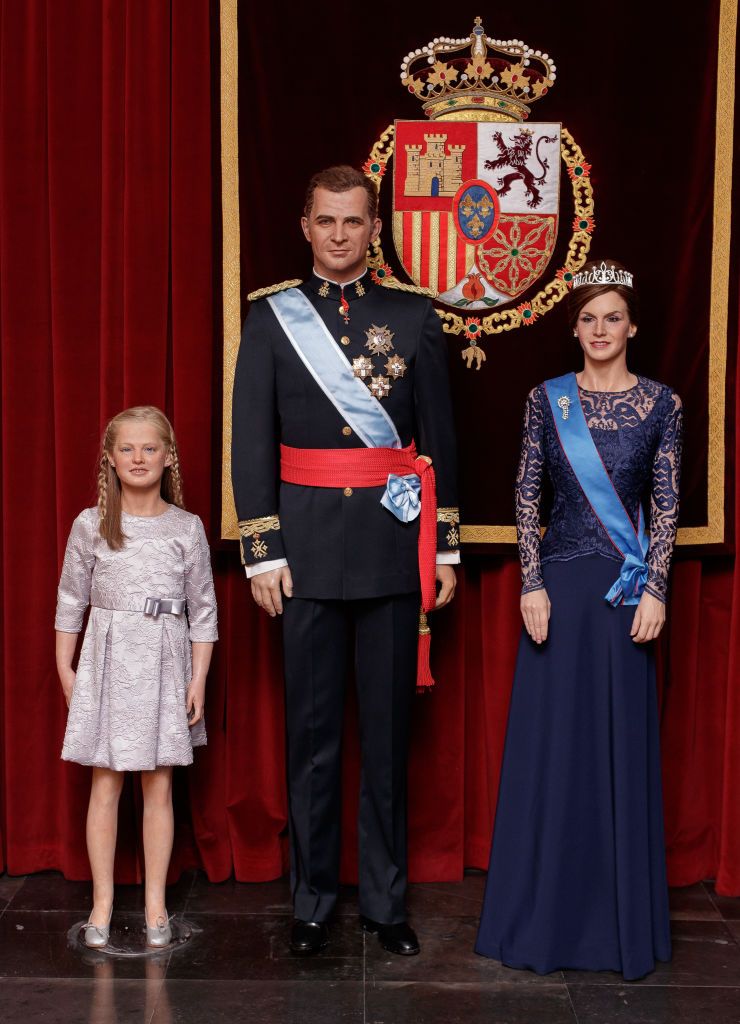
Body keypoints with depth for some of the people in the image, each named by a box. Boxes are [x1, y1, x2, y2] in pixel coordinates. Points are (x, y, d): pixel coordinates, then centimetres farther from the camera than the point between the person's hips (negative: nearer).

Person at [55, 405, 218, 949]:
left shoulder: (187, 528, 0)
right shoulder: (91, 525, 0)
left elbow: (203, 609, 3)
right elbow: (71, 599, 8)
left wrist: (199, 678, 0)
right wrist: (64, 667, 6)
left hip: (165, 665, 0)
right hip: (107, 661, 0)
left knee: (159, 786, 4)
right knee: (105, 784, 4)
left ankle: (156, 903, 15)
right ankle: (103, 901, 16)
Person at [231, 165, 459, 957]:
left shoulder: (414, 317, 7)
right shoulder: (271, 316, 4)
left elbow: (439, 438, 8)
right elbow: (251, 443, 1)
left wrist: (446, 546, 5)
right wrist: (261, 552, -4)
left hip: (394, 545, 1)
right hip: (309, 546, -1)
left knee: (388, 728, 7)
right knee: (312, 729, 6)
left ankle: (385, 899, 21)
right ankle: (312, 899, 20)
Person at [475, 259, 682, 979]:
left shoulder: (661, 404, 3)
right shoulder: (547, 400, 4)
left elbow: (668, 506, 2)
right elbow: (526, 497, 2)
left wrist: (656, 591, -6)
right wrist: (533, 584, -5)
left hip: (629, 588, 0)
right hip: (560, 582, 1)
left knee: (622, 741, 5)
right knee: (550, 738, 4)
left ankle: (623, 920, 20)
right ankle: (546, 915, 19)